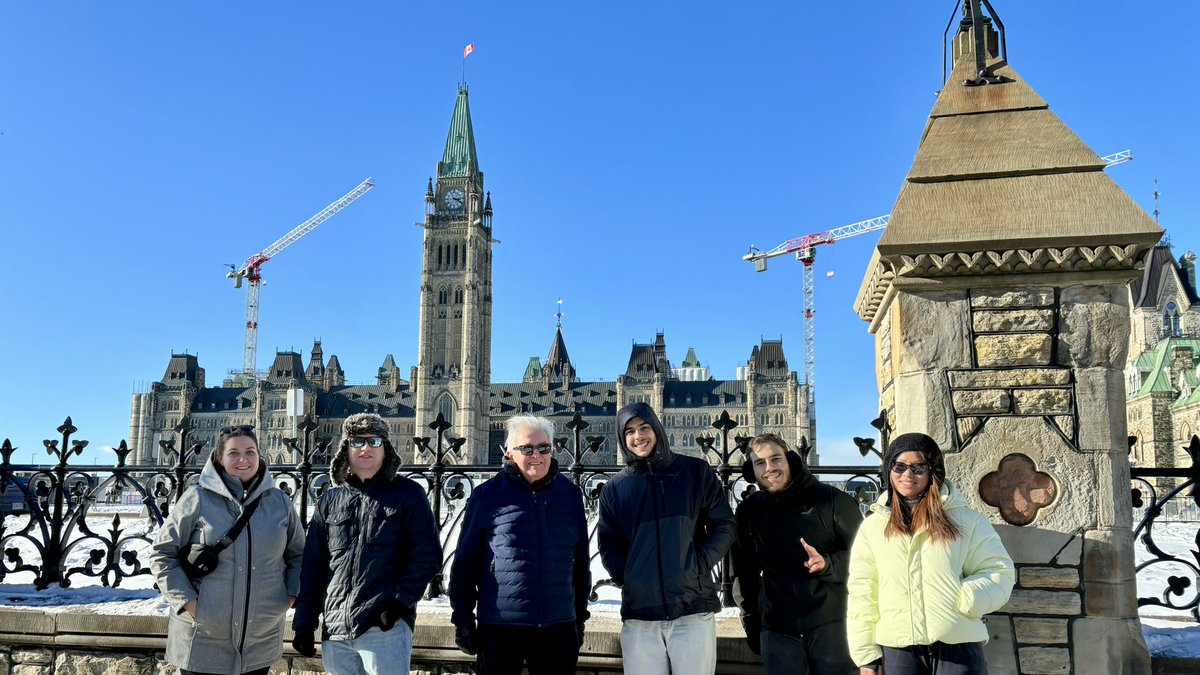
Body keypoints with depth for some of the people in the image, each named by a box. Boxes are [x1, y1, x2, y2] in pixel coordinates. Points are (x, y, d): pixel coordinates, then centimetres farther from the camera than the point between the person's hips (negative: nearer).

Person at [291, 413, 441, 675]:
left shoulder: (408, 494, 2)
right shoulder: (330, 501, 13)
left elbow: (427, 555, -4)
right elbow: (312, 565, 14)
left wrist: (400, 601, -14)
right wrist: (304, 623, 10)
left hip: (385, 626, -4)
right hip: (335, 631, 4)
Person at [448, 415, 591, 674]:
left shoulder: (570, 494, 6)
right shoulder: (487, 495, -3)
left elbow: (580, 563, 12)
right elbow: (465, 563, 0)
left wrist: (580, 617, 14)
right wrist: (463, 620, -1)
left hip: (559, 628, 3)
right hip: (499, 628, -2)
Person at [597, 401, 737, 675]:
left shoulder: (696, 472, 5)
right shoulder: (615, 488, 9)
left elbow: (725, 526, 5)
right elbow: (609, 544, 11)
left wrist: (698, 566, -8)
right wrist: (625, 578, -5)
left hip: (694, 609, -1)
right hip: (638, 615, 2)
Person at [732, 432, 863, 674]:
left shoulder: (832, 500, -4)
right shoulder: (749, 511, 7)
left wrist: (827, 564, -18)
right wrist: (752, 625, 17)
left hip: (832, 626, -2)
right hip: (777, 632, 3)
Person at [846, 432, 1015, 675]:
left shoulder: (965, 520, 4)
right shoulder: (872, 526, 8)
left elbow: (998, 570, 3)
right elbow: (862, 592, 7)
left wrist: (968, 599, -15)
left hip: (958, 645, -1)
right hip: (898, 649, 1)